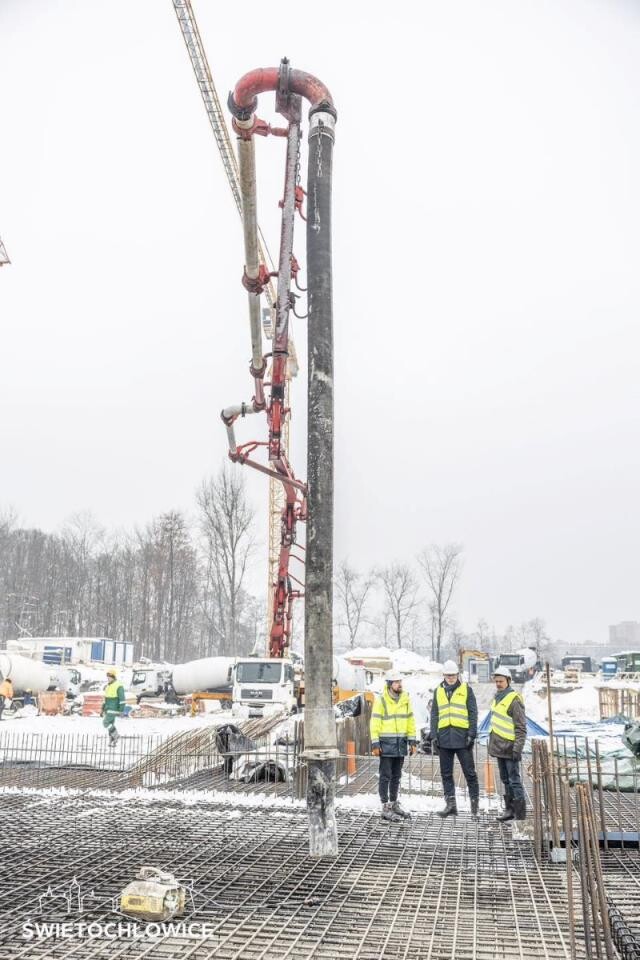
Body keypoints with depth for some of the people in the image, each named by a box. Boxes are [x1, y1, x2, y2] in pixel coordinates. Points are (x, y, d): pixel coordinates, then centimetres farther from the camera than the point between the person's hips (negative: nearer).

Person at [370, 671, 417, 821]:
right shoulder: (381, 700, -8)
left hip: (401, 743, 6)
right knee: (385, 776, -2)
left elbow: (410, 720, 12)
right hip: (386, 743, -5)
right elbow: (375, 723, -9)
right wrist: (375, 744, -13)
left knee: (396, 776, 15)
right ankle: (386, 809, 4)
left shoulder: (405, 699, 7)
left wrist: (412, 741, 8)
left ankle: (394, 804, 26)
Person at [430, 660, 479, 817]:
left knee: (469, 772, 1)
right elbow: (434, 714, 13)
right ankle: (450, 804, 14)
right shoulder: (438, 691, 11)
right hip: (444, 737, 4)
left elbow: (473, 713, -1)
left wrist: (472, 733, -9)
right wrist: (434, 735, 5)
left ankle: (474, 802, 12)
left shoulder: (466, 689, 2)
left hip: (462, 736, -4)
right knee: (446, 773, 7)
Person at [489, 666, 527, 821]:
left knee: (514, 780, -4)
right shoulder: (497, 698, 13)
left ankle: (520, 814, 1)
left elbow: (521, 728, -16)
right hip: (499, 746, 9)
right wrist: (492, 743, 21)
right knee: (505, 780, 15)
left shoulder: (514, 699, -14)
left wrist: (518, 748, -21)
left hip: (509, 747, -9)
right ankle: (510, 810, 24)